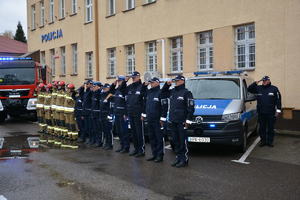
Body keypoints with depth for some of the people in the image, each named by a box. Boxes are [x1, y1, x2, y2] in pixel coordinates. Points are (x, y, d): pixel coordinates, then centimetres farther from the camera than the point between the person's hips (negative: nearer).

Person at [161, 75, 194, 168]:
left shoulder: (186, 92, -7)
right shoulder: (172, 91, 14)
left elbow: (190, 107, -10)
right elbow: (163, 92, 31)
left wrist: (188, 120, -14)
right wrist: (167, 84, 12)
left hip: (181, 122, -7)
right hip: (173, 121, 7)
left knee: (183, 141, -4)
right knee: (175, 140, 12)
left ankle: (184, 159, 3)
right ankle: (178, 157, 21)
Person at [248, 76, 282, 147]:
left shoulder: (274, 89, -1)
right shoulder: (258, 88, 6)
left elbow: (278, 100, -1)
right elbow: (249, 89, 6)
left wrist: (278, 110, -6)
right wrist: (256, 83, -6)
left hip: (271, 113, -2)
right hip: (261, 113, 2)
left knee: (270, 128, 6)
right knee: (262, 128, 8)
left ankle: (270, 142, 15)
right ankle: (263, 141, 19)